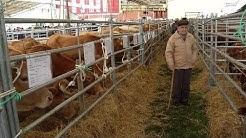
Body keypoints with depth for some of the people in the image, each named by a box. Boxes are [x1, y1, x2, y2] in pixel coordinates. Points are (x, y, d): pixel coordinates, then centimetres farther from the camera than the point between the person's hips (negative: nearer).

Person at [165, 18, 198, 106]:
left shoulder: (191, 37, 2)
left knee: (186, 84, 14)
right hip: (177, 66, -4)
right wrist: (171, 65, -14)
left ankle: (184, 99, 30)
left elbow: (194, 49, 15)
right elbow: (168, 52, -10)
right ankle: (175, 100, 23)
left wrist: (193, 60, 5)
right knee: (177, 84, 6)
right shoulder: (173, 38, -11)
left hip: (188, 66, 4)